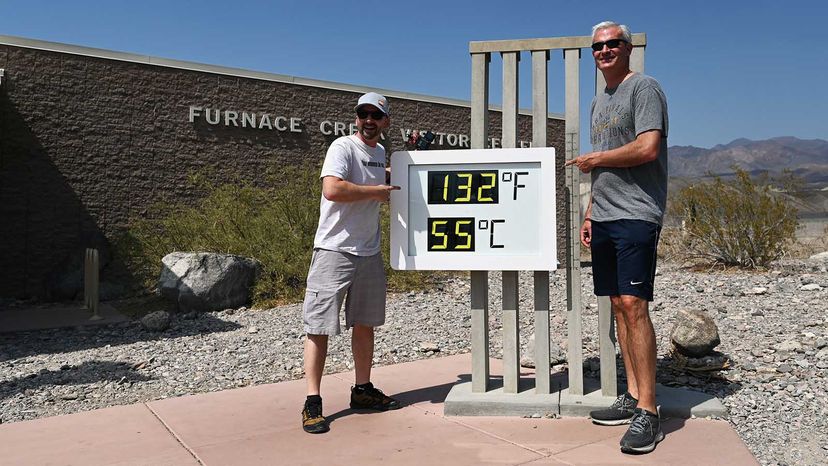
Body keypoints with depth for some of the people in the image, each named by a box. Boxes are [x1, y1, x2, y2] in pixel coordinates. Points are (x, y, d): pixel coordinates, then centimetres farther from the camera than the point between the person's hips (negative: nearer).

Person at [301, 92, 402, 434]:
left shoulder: (380, 152, 13)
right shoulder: (343, 147, -11)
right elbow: (332, 189, -27)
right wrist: (376, 191, -14)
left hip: (369, 252, 8)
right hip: (334, 251, -8)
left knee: (365, 323, 14)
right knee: (319, 326, -3)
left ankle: (363, 390, 27)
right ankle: (312, 403, 5)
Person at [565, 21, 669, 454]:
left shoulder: (643, 87, -3)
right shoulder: (598, 101, 22)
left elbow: (648, 148, -17)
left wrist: (592, 159, -5)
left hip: (636, 215, -8)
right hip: (604, 218, 8)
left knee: (633, 304, -14)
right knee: (618, 304, 8)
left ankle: (647, 412, -8)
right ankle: (633, 396, 15)